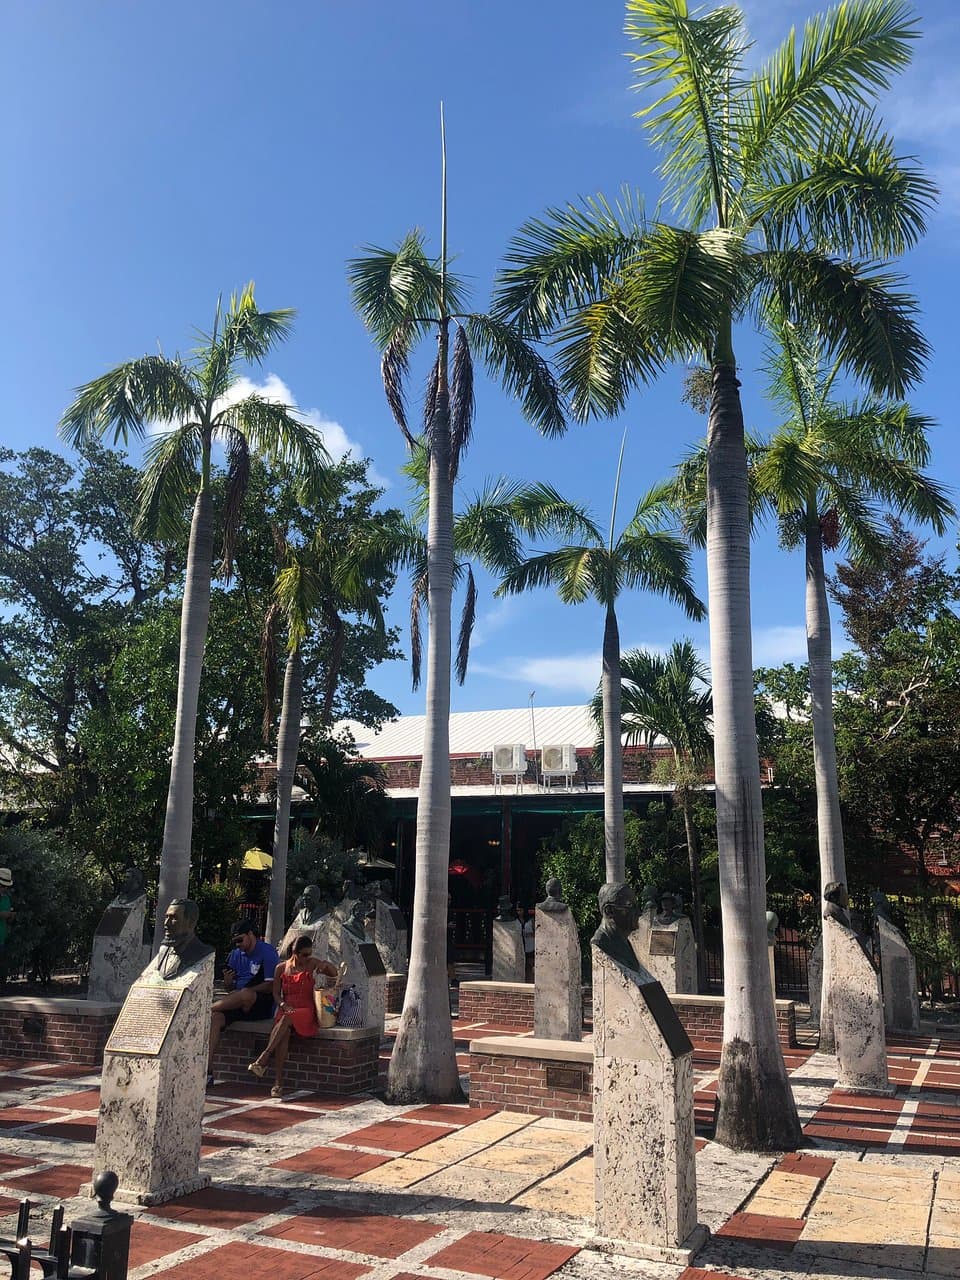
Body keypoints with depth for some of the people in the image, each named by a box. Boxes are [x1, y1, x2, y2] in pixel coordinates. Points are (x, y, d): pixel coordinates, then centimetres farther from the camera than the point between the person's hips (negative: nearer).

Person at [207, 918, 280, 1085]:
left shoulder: (267, 952, -5)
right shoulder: (235, 954, 15)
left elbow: (271, 986, -12)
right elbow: (230, 988, 15)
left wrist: (243, 991, -16)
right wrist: (227, 982, -9)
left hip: (262, 1006, -5)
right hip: (238, 1004, 6)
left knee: (246, 995, -38)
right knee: (215, 1017, -24)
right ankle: (207, 1071, -26)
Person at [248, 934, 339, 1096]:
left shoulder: (312, 964, 8)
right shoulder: (281, 967, 12)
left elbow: (336, 975, 11)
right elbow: (276, 994, 11)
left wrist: (326, 965, -9)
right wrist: (283, 1005, -9)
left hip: (306, 1012, -1)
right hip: (285, 1009, 1)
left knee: (286, 1019, -35)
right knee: (284, 1033, -32)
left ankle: (262, 1060, -37)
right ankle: (278, 1083, -37)